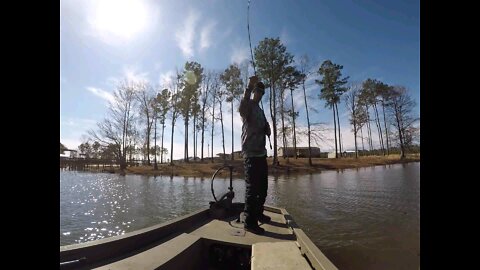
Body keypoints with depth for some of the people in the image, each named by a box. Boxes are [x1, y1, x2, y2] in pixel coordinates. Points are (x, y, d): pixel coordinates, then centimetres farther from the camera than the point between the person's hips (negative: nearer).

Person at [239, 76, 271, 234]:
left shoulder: (260, 110, 24)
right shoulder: (248, 105, -2)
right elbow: (241, 109, -27)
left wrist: (267, 129, 4)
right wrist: (249, 88, -35)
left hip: (261, 153, 9)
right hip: (251, 154, -9)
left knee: (262, 187, 16)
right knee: (252, 188, -7)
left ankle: (258, 213, 32)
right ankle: (249, 222, 2)